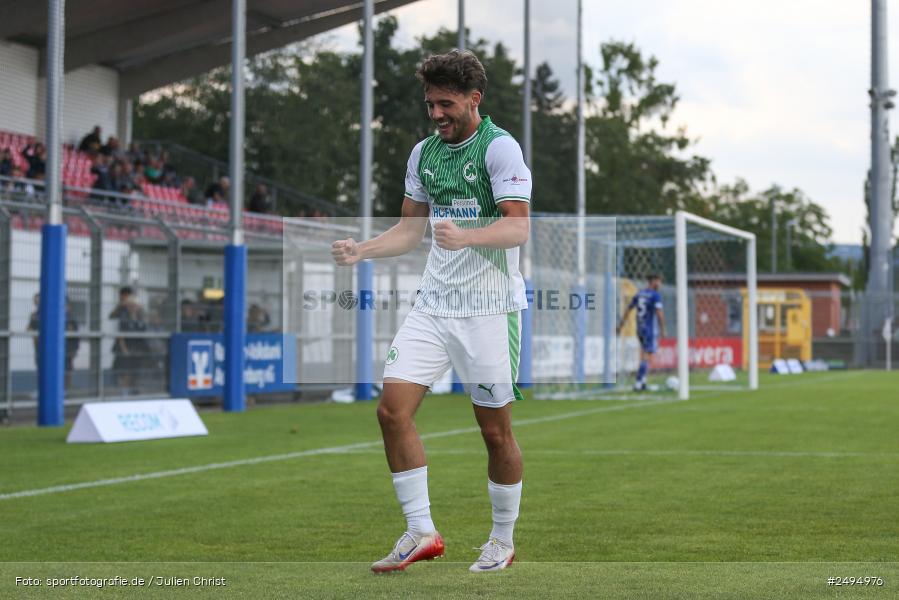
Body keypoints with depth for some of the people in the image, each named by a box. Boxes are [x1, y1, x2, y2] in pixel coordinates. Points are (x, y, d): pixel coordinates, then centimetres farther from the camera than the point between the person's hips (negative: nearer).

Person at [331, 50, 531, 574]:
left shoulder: (500, 147, -8)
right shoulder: (424, 152, 13)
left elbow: (518, 227, -16)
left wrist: (467, 236, -33)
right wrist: (361, 250, 5)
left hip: (489, 308, -6)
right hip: (433, 304, 6)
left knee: (496, 429, 1)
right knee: (393, 408, -7)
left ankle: (503, 540, 19)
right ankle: (421, 533, 3)